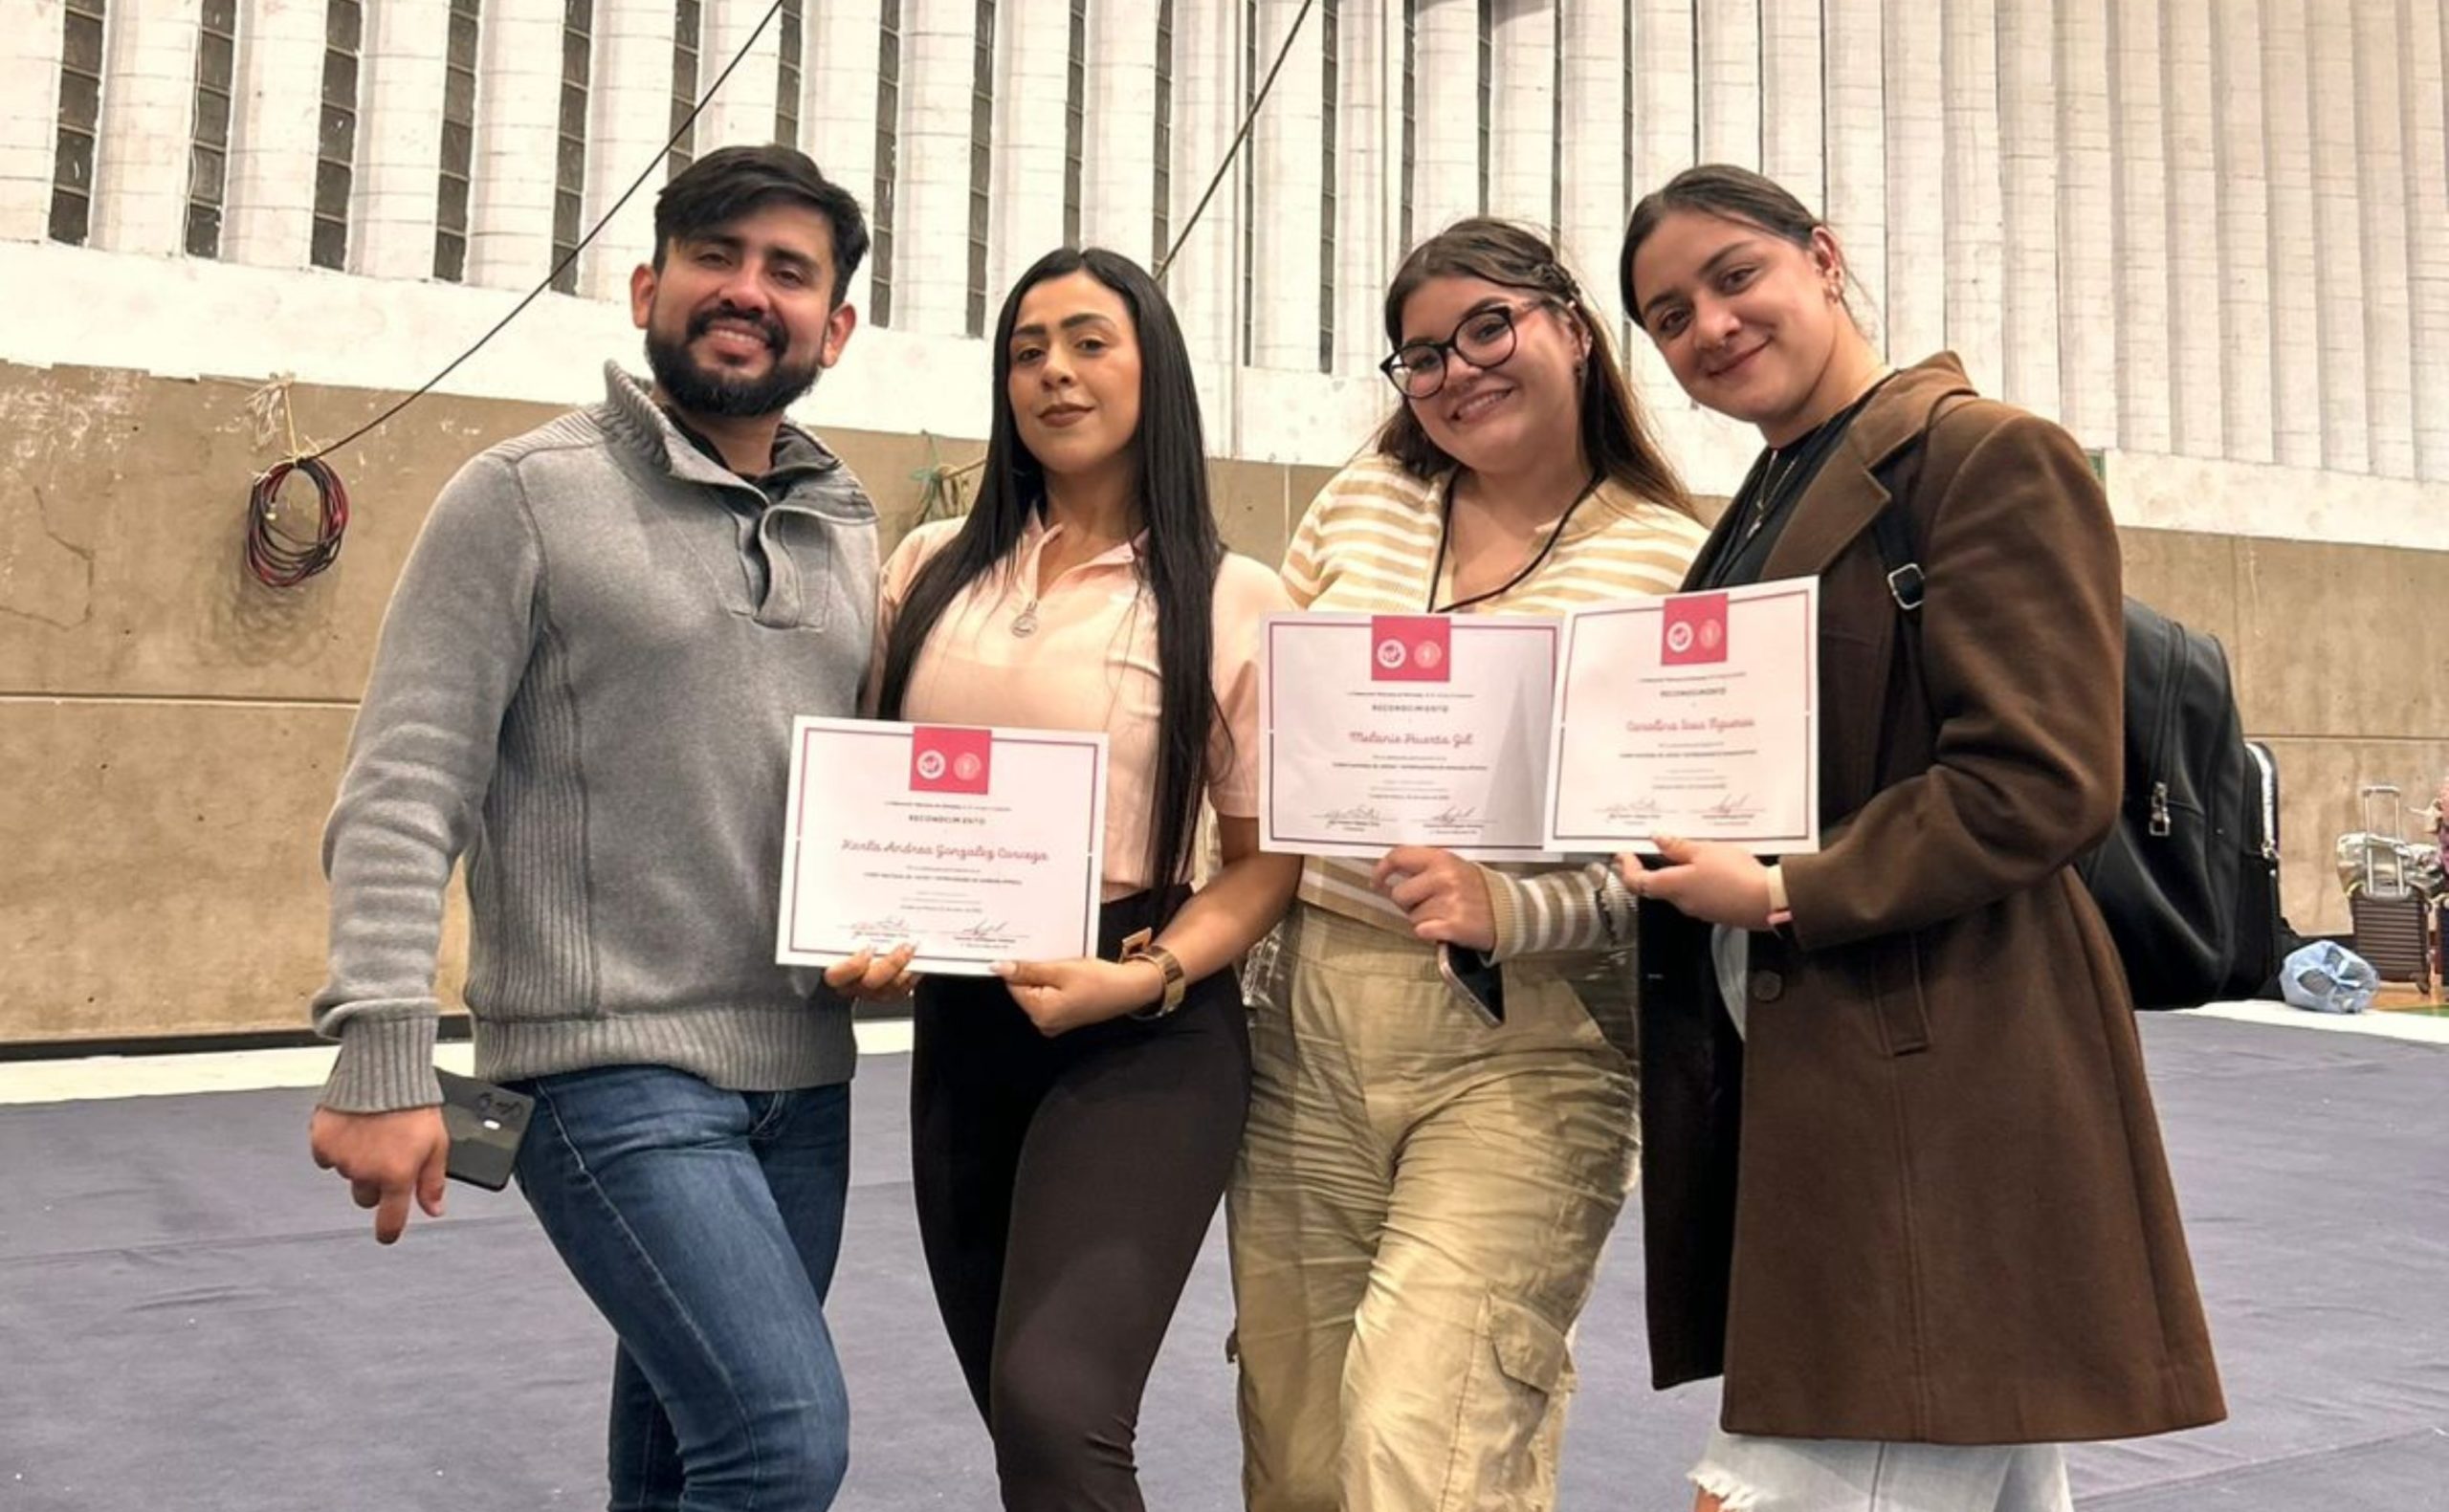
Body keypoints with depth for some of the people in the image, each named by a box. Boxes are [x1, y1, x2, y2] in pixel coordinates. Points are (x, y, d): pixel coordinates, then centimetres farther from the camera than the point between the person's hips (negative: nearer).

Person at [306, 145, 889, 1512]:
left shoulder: (852, 537, 11)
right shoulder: (528, 497, -5)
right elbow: (404, 791, -10)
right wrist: (383, 1052, -19)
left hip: (804, 1080, 6)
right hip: (615, 1069, -5)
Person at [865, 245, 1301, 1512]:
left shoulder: (1232, 600, -4)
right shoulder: (935, 568, 8)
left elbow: (1267, 858, -2)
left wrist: (1146, 976, -17)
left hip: (1144, 1042, -5)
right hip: (959, 1024, 5)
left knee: (1055, 1410, -20)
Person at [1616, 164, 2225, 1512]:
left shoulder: (1992, 456, -7)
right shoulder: (1760, 513, 19)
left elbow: (2044, 783, -16)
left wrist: (1793, 895, -17)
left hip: (1933, 1085, -8)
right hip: (1793, 1079, 8)